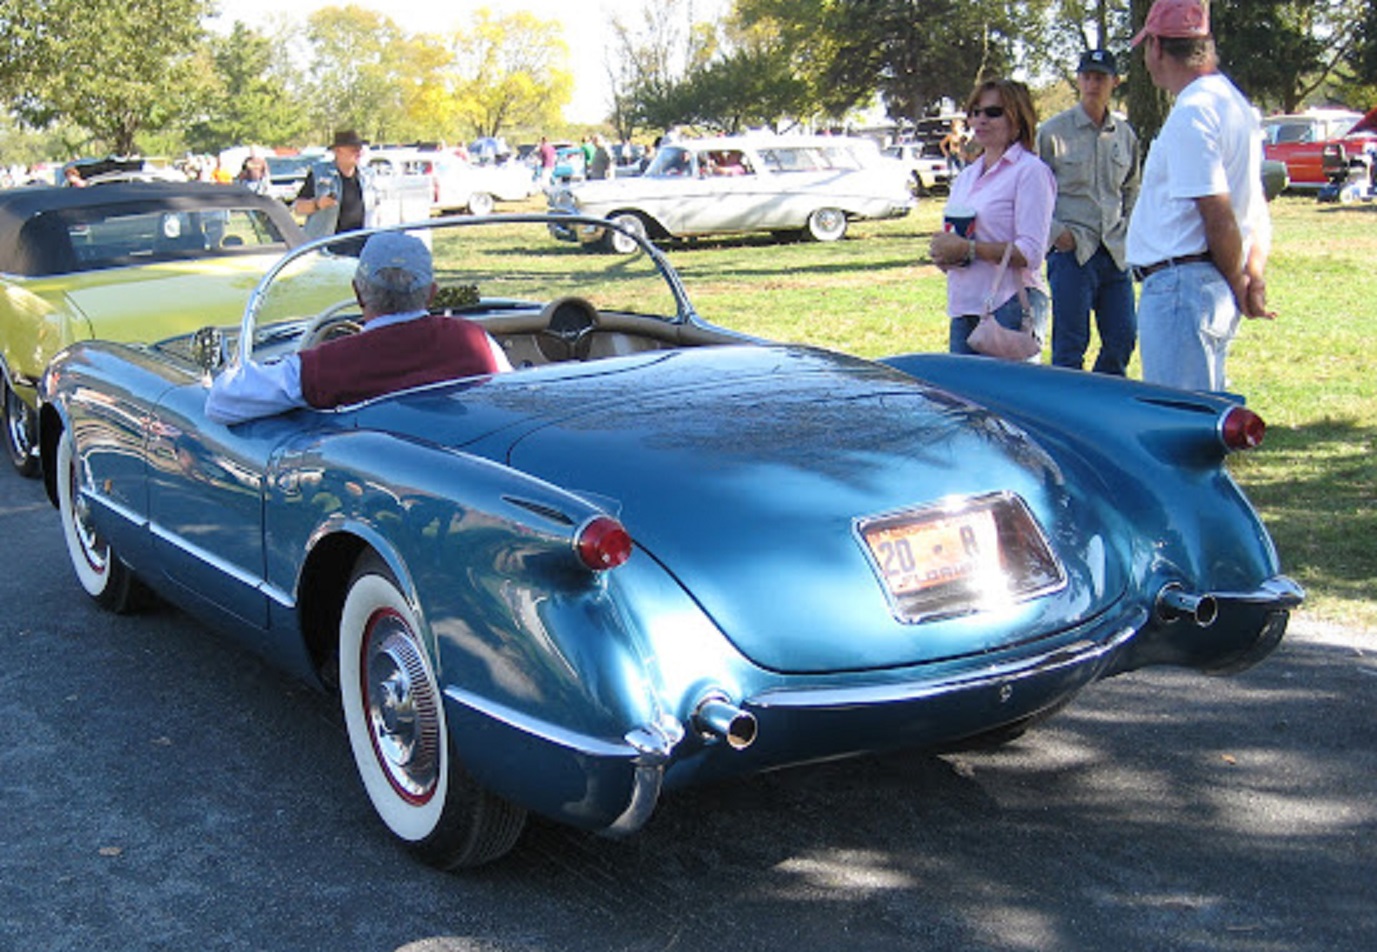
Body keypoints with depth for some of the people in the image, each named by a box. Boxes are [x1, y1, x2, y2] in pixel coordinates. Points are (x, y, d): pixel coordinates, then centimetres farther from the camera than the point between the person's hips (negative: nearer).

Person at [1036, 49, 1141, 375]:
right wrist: (1054, 231, -10)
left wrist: (1125, 228, 11)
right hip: (1071, 250, -5)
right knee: (1070, 344, -5)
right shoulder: (1053, 131, -2)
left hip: (1115, 252, 5)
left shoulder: (1125, 134, 12)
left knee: (1123, 337, 5)